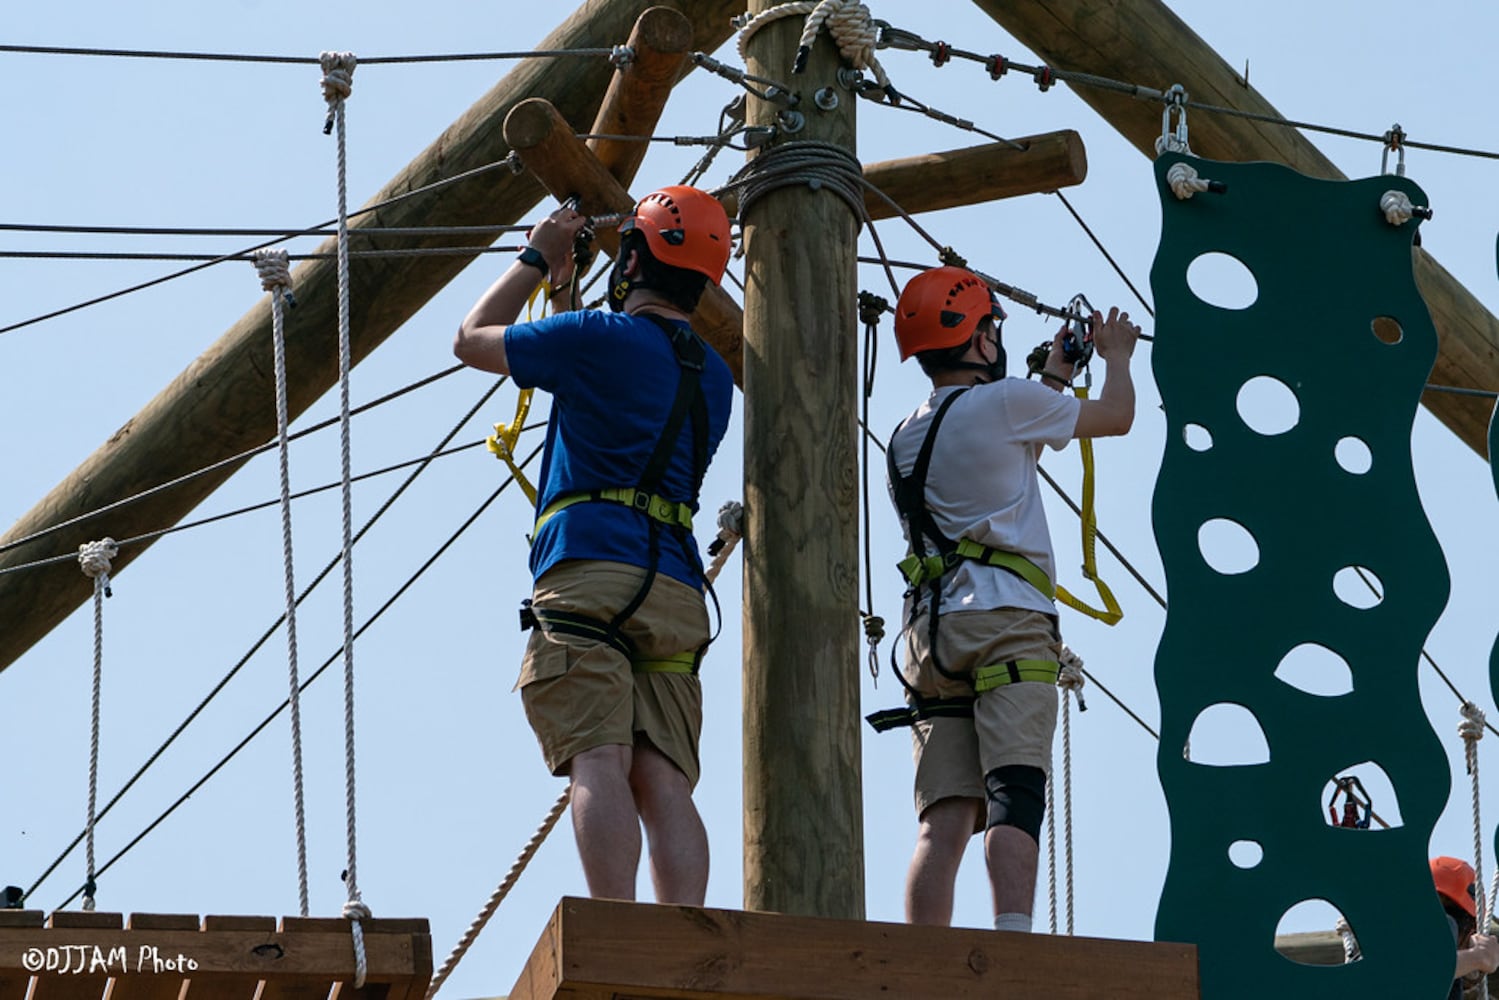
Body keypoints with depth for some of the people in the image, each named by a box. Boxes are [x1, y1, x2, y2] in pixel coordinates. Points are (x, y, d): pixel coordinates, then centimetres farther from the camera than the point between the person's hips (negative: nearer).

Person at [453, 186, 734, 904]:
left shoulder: (598, 337, 2)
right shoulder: (714, 378, 22)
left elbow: (472, 340, 17)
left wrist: (537, 258, 29)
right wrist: (568, 291, 48)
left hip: (590, 572, -6)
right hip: (677, 591, 6)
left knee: (599, 763, -16)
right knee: (664, 780, -3)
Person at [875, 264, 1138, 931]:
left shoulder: (907, 438, 21)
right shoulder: (1003, 402, 1)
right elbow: (1117, 416, 14)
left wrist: (1053, 377, 46)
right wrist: (1116, 355, 33)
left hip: (932, 628, 6)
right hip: (1007, 622, -6)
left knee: (946, 815, -1)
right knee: (1015, 797, -17)